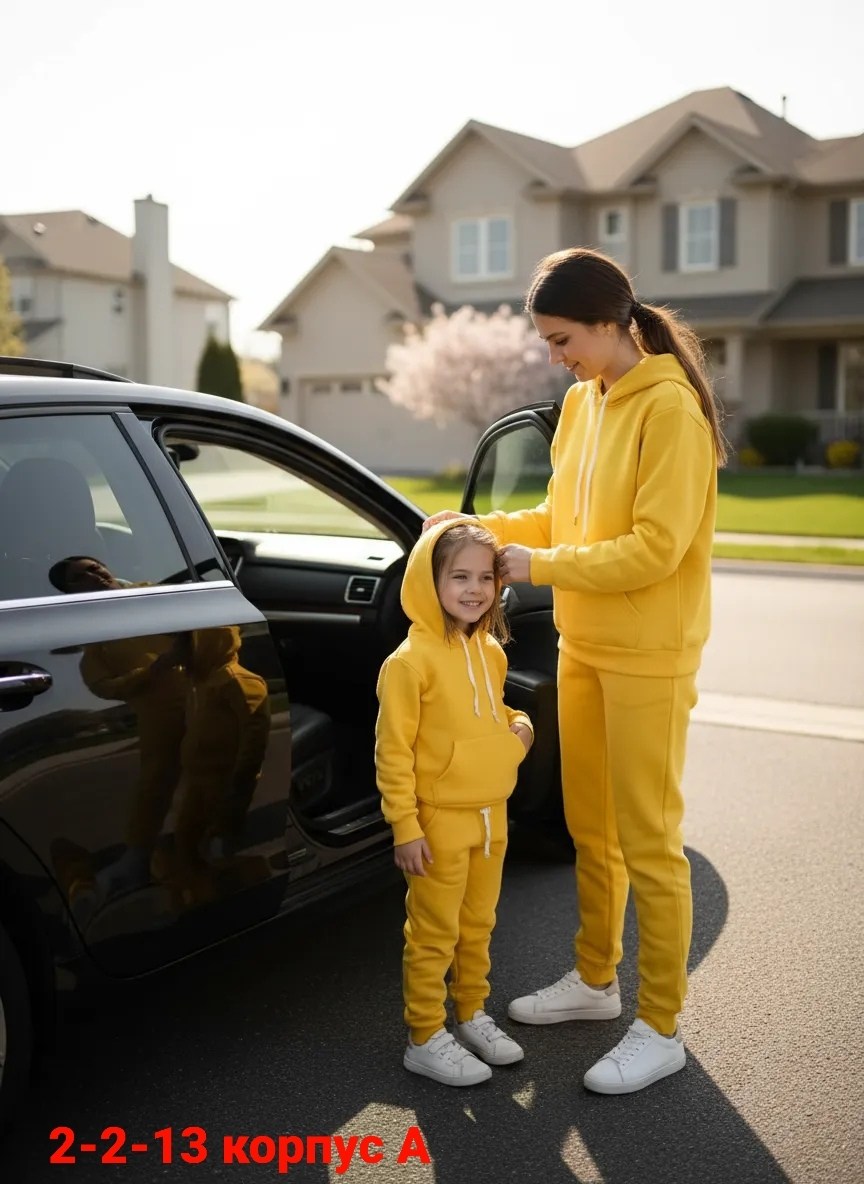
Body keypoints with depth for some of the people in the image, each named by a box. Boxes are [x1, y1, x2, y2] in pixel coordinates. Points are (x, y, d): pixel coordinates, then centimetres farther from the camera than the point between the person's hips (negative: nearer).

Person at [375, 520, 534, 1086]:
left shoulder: (491, 651, 5)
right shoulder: (411, 660, -18)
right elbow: (393, 752, -16)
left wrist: (520, 726, -1)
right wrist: (405, 827, -17)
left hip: (491, 816, 7)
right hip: (441, 821, -7)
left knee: (478, 926, 20)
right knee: (434, 935, 5)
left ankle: (472, 1014, 36)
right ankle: (425, 1039, 18)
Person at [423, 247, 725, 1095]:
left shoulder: (669, 409, -17)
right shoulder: (582, 402, 9)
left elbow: (655, 548, -22)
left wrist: (541, 567, -19)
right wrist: (486, 528, 1)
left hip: (647, 659, -8)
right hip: (581, 648, 8)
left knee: (648, 842, 1)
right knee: (589, 829, 18)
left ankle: (660, 1030, 15)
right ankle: (595, 981, 36)